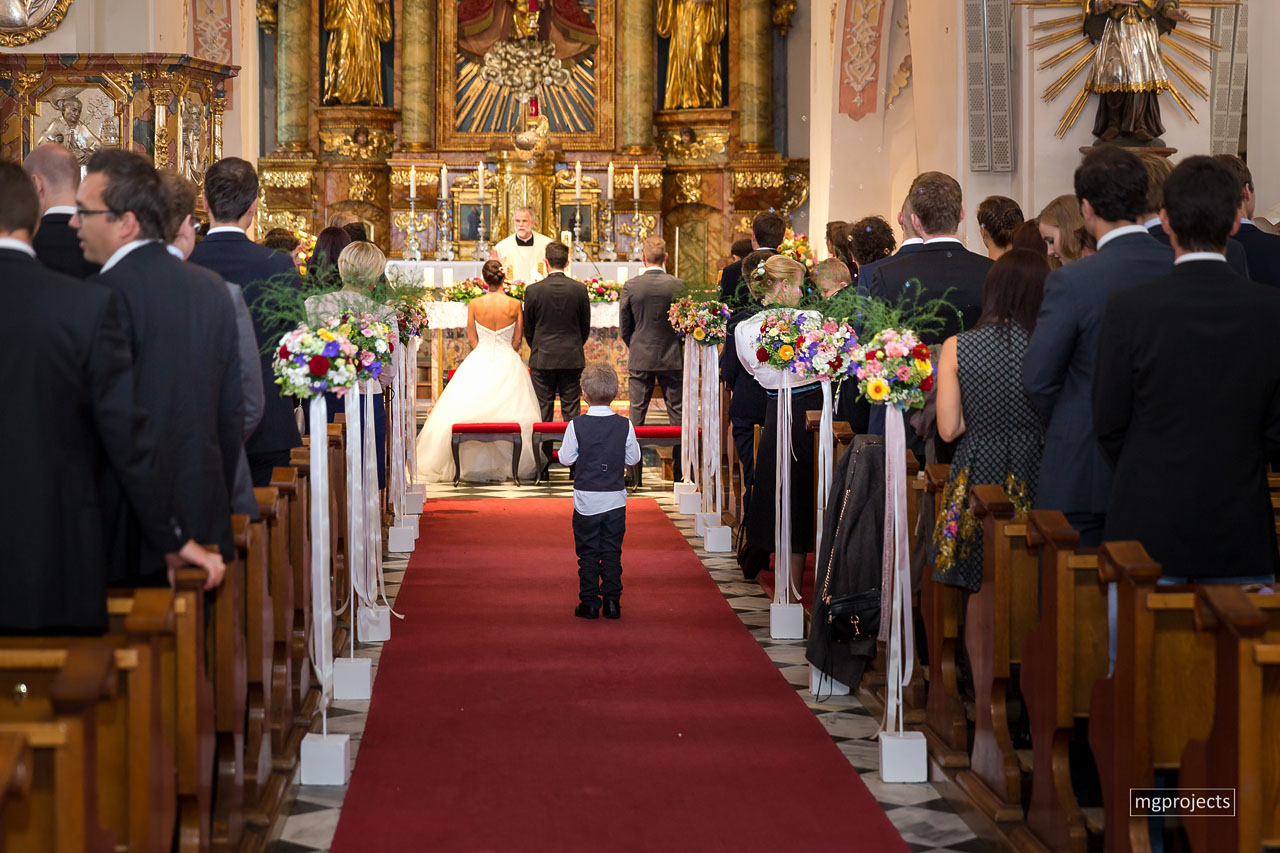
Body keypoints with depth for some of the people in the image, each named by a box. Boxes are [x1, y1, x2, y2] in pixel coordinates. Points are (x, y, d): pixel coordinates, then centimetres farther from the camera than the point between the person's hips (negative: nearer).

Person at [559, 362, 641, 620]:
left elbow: (566, 458, -4)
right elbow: (633, 458, 3)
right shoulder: (625, 425, -7)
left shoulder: (576, 425, -11)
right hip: (615, 499, 2)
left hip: (586, 501, -1)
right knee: (612, 551, 10)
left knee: (587, 552, 7)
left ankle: (589, 603, 8)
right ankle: (612, 602, 9)